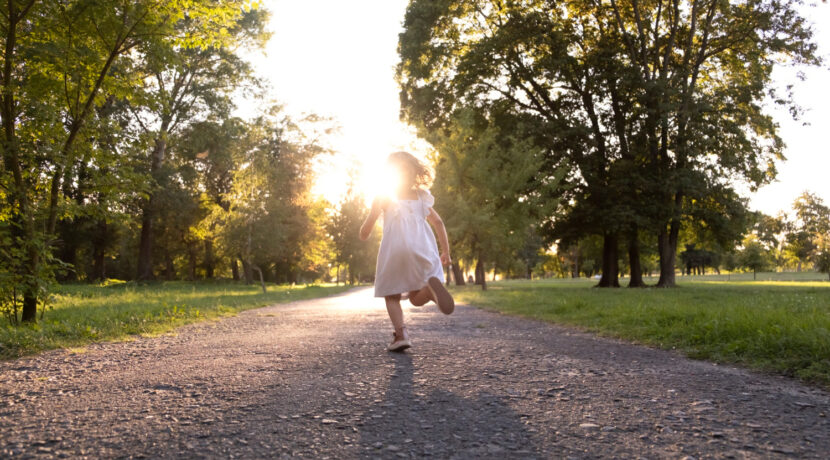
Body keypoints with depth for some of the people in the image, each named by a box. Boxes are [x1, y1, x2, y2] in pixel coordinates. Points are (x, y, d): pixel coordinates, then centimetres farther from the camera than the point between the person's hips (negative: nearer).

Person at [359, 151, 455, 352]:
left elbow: (365, 231, 10)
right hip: (423, 246, 3)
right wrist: (445, 251, 20)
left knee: (392, 295, 10)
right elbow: (438, 222, 16)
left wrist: (364, 235, 32)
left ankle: (401, 333, -13)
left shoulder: (384, 196, 14)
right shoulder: (421, 196, 24)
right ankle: (431, 287, -27)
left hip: (394, 247, -3)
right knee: (416, 298, 8)